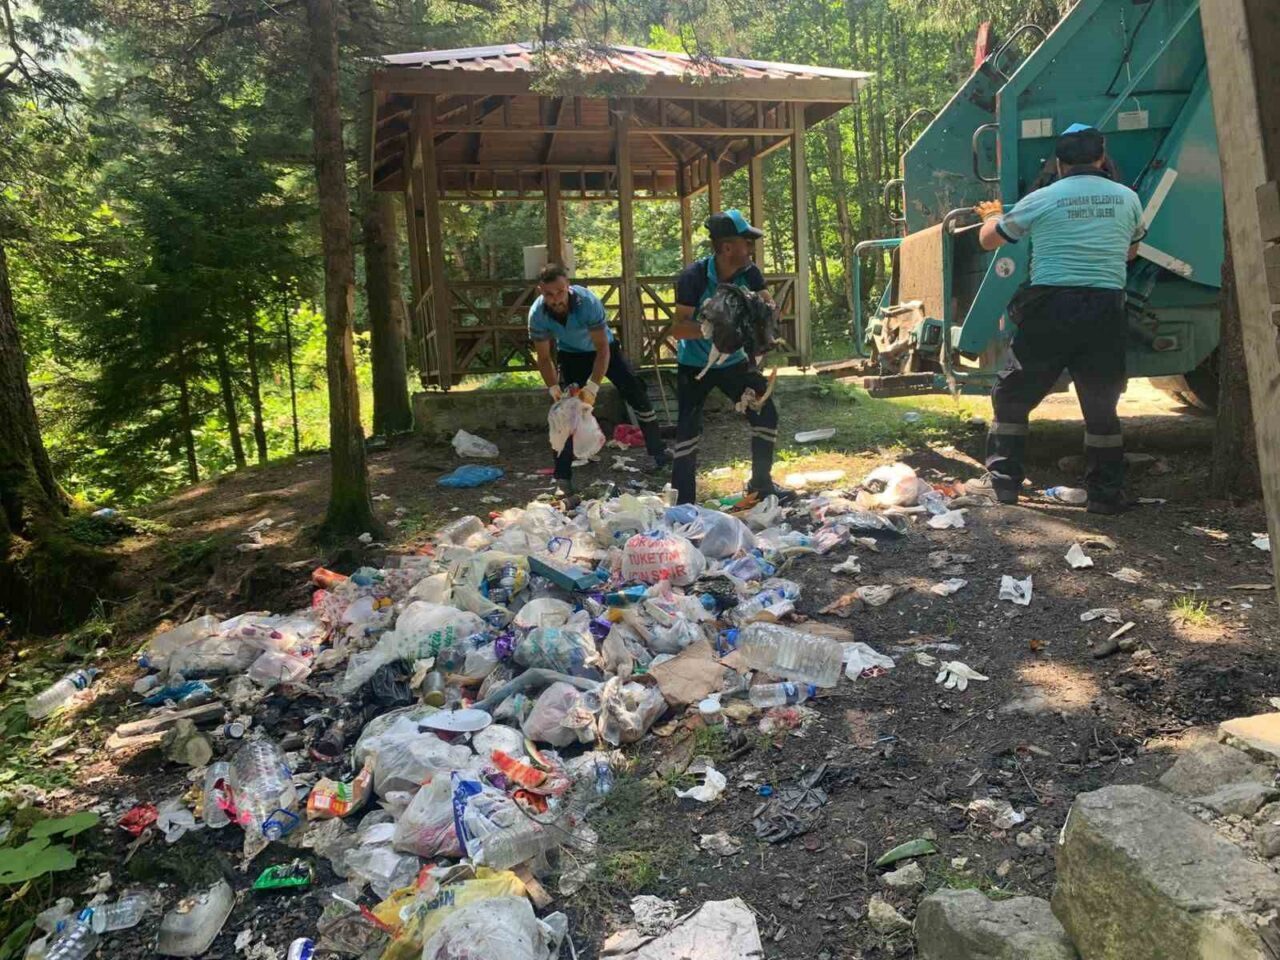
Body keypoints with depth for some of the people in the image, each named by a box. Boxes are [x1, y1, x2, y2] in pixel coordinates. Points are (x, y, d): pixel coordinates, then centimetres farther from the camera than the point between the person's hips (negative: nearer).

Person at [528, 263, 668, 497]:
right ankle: (562, 479, -4)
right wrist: (553, 388, -31)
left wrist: (592, 387, -43)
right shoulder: (537, 314, -28)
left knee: (637, 394, -5)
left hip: (603, 348, -1)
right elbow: (544, 358, -17)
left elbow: (602, 349, -34)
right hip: (570, 354, 1)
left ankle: (659, 454, 12)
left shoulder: (588, 301, -37)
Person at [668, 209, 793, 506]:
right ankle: (682, 502, 1)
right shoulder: (693, 277, -25)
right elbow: (678, 328, -28)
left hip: (734, 361, 5)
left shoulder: (749, 273, -11)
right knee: (688, 431, -11)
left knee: (766, 415, 3)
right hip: (694, 365, -5)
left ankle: (761, 484, 22)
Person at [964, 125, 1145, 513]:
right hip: (1106, 309, 3)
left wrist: (994, 215, 36)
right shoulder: (1127, 198, 11)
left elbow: (988, 240, 14)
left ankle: (1001, 482, 8)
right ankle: (1106, 493, 14)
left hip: (1050, 307, -3)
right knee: (1102, 405, 12)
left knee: (1011, 397, 9)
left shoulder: (1042, 199, 2)